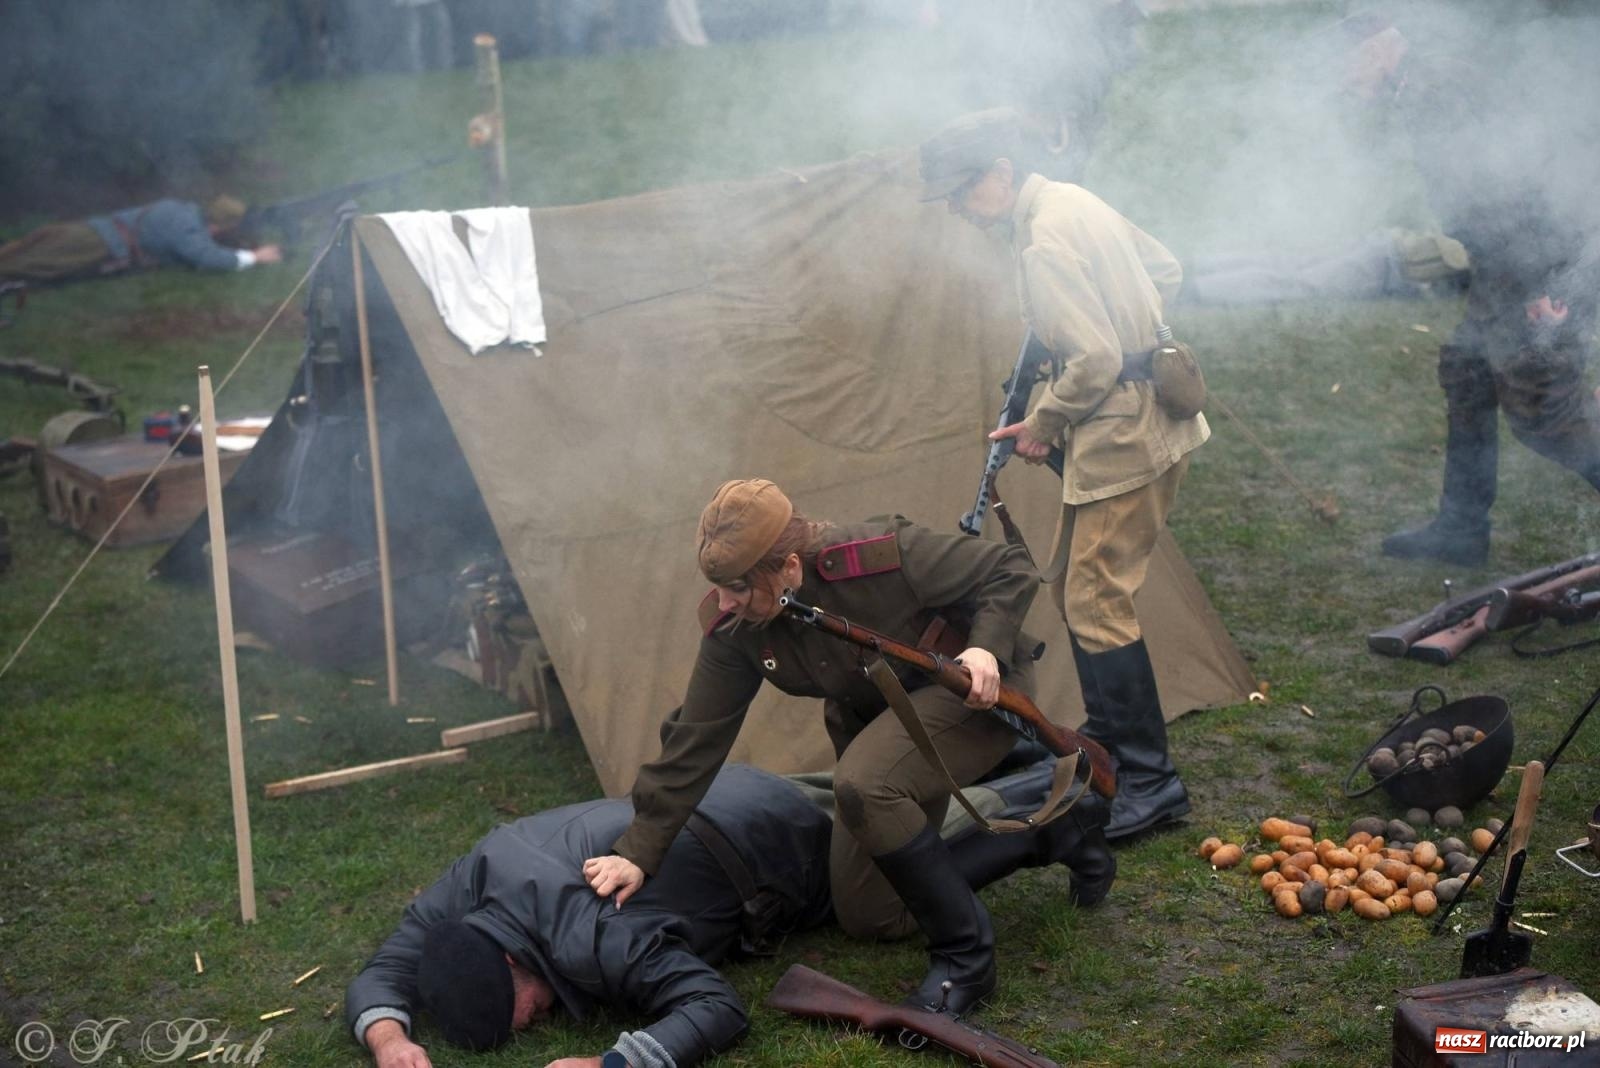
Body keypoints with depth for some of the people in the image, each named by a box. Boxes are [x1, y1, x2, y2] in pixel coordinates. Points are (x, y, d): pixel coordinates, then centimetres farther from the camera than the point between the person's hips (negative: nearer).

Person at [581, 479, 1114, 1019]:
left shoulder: (885, 558, -33)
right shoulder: (733, 630, -17)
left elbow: (1011, 570, -22)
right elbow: (696, 739, -12)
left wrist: (987, 646, -39)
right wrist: (638, 851, -14)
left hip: (971, 692, -7)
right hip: (877, 719, 7)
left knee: (863, 786, -39)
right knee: (871, 919, 11)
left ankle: (964, 955, -18)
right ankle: (1049, 832, 20)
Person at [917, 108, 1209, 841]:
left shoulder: (1044, 243, -21)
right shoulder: (1073, 200, 9)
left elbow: (1095, 362, -24)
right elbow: (1165, 272, 18)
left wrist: (1041, 428, -10)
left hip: (1125, 435, -11)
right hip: (1136, 420, 11)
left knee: (1096, 603, -8)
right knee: (1071, 585, 19)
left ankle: (1149, 782, -1)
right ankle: (1108, 733, 32)